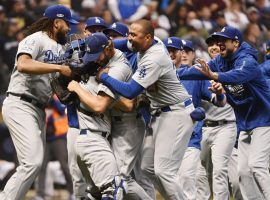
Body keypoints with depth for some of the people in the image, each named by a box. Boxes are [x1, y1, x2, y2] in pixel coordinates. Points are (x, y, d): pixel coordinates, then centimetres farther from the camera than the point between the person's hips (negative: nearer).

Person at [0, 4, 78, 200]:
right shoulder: (36, 40, -9)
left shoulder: (60, 48, 20)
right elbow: (23, 65, -28)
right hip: (20, 105, -10)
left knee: (34, 162, 7)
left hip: (39, 109, 10)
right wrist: (58, 68, -28)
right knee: (33, 161, -20)